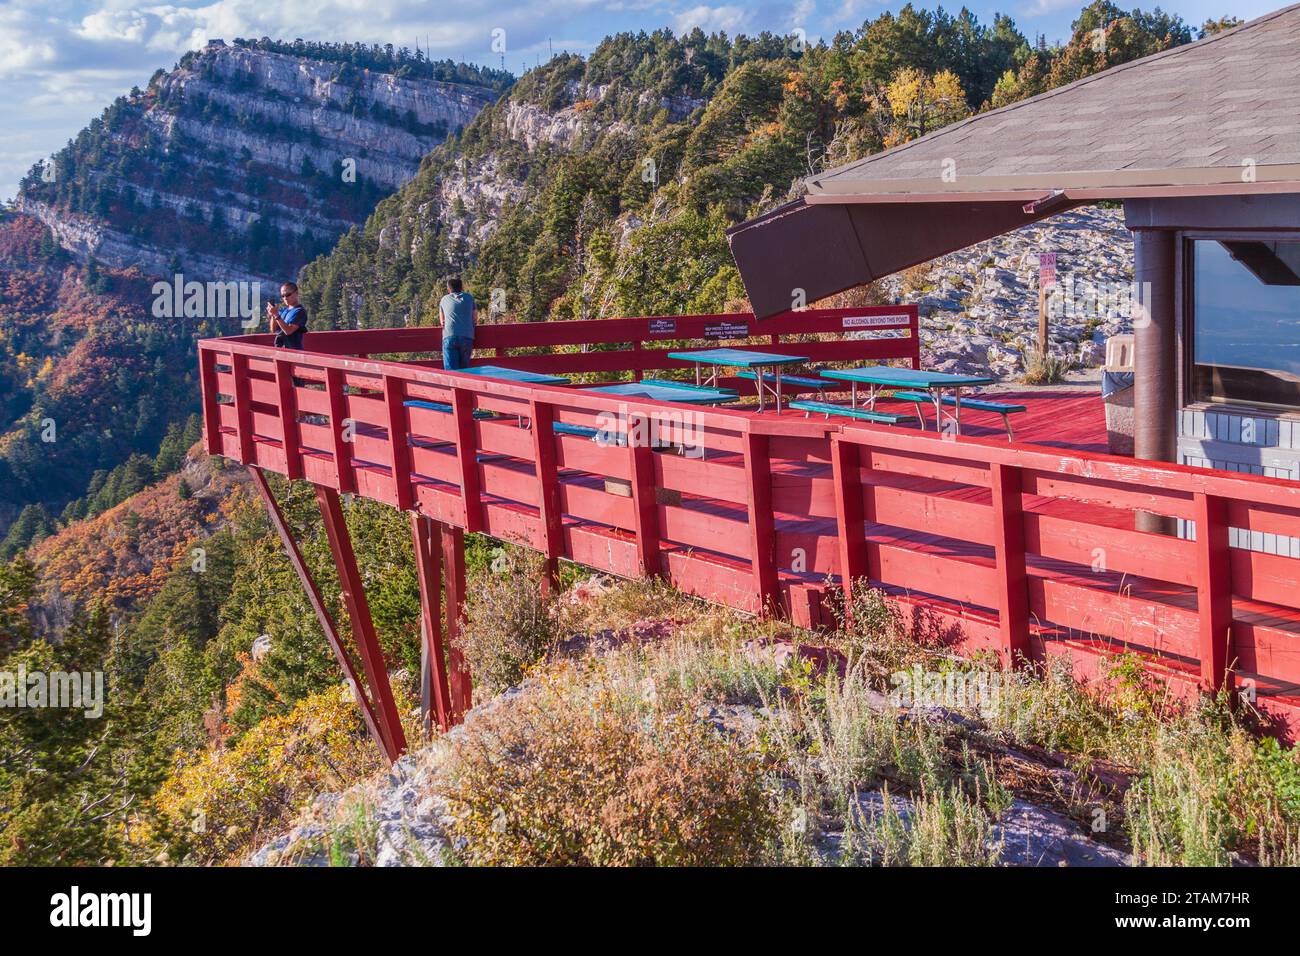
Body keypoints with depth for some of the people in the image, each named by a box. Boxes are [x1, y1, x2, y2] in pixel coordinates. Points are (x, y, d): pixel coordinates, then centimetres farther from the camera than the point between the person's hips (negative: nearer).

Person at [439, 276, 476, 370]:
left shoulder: (444, 300, 20)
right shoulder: (469, 298, 18)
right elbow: (475, 316, 28)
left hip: (449, 338, -1)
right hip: (467, 338, 1)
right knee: (464, 370, 9)